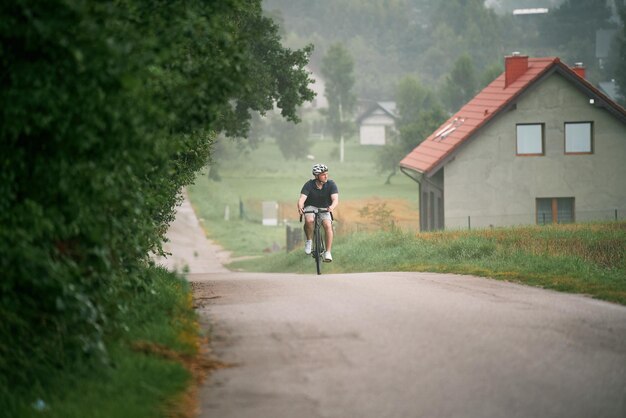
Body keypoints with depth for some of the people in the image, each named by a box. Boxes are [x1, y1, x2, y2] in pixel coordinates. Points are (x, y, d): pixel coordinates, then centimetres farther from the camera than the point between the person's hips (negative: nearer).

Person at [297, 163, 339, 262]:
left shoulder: (331, 184, -14)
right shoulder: (309, 185, -16)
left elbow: (335, 199, -26)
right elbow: (302, 199, -27)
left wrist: (332, 207, -50)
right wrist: (300, 207, -51)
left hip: (325, 209, 1)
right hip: (311, 207, -1)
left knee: (328, 225, -27)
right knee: (309, 220, -34)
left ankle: (328, 252, -21)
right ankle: (309, 241, -8)